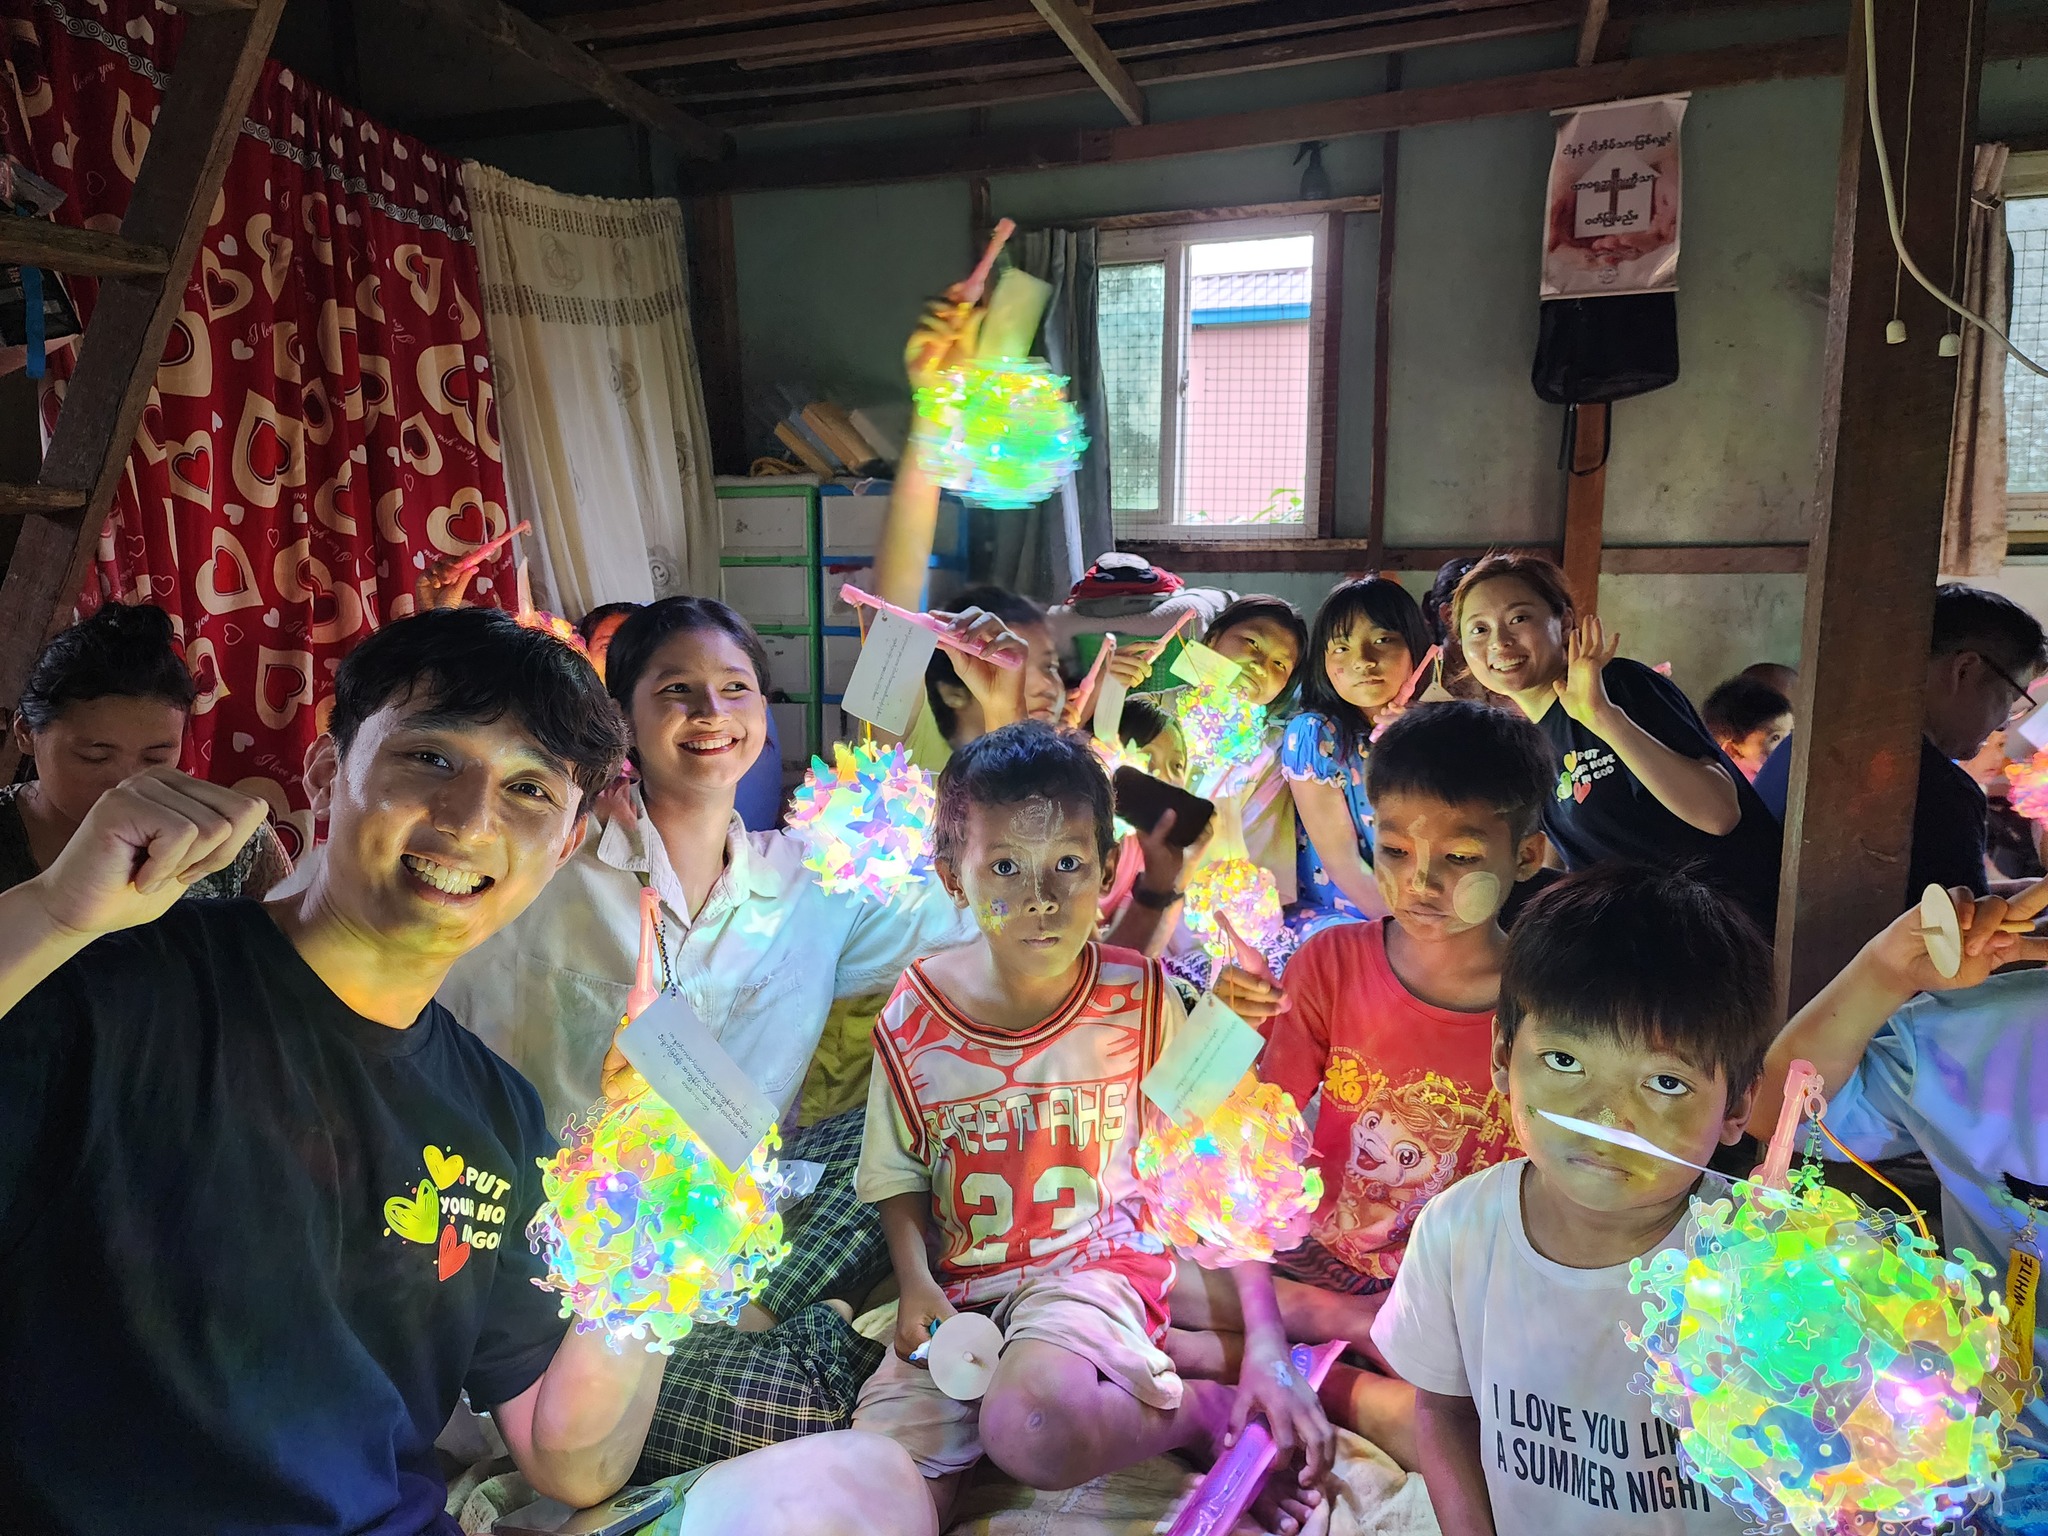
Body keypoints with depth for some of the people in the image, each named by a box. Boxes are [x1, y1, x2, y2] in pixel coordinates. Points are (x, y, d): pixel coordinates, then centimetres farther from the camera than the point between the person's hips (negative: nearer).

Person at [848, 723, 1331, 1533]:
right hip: (959, 1287, 3)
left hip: (1093, 1261, -3)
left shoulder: (1139, 997, -10)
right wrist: (915, 1282, -10)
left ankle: (1208, 1405, -4)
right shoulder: (917, 1011, -7)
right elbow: (899, 1176, 8)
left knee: (1031, 1429, -32)